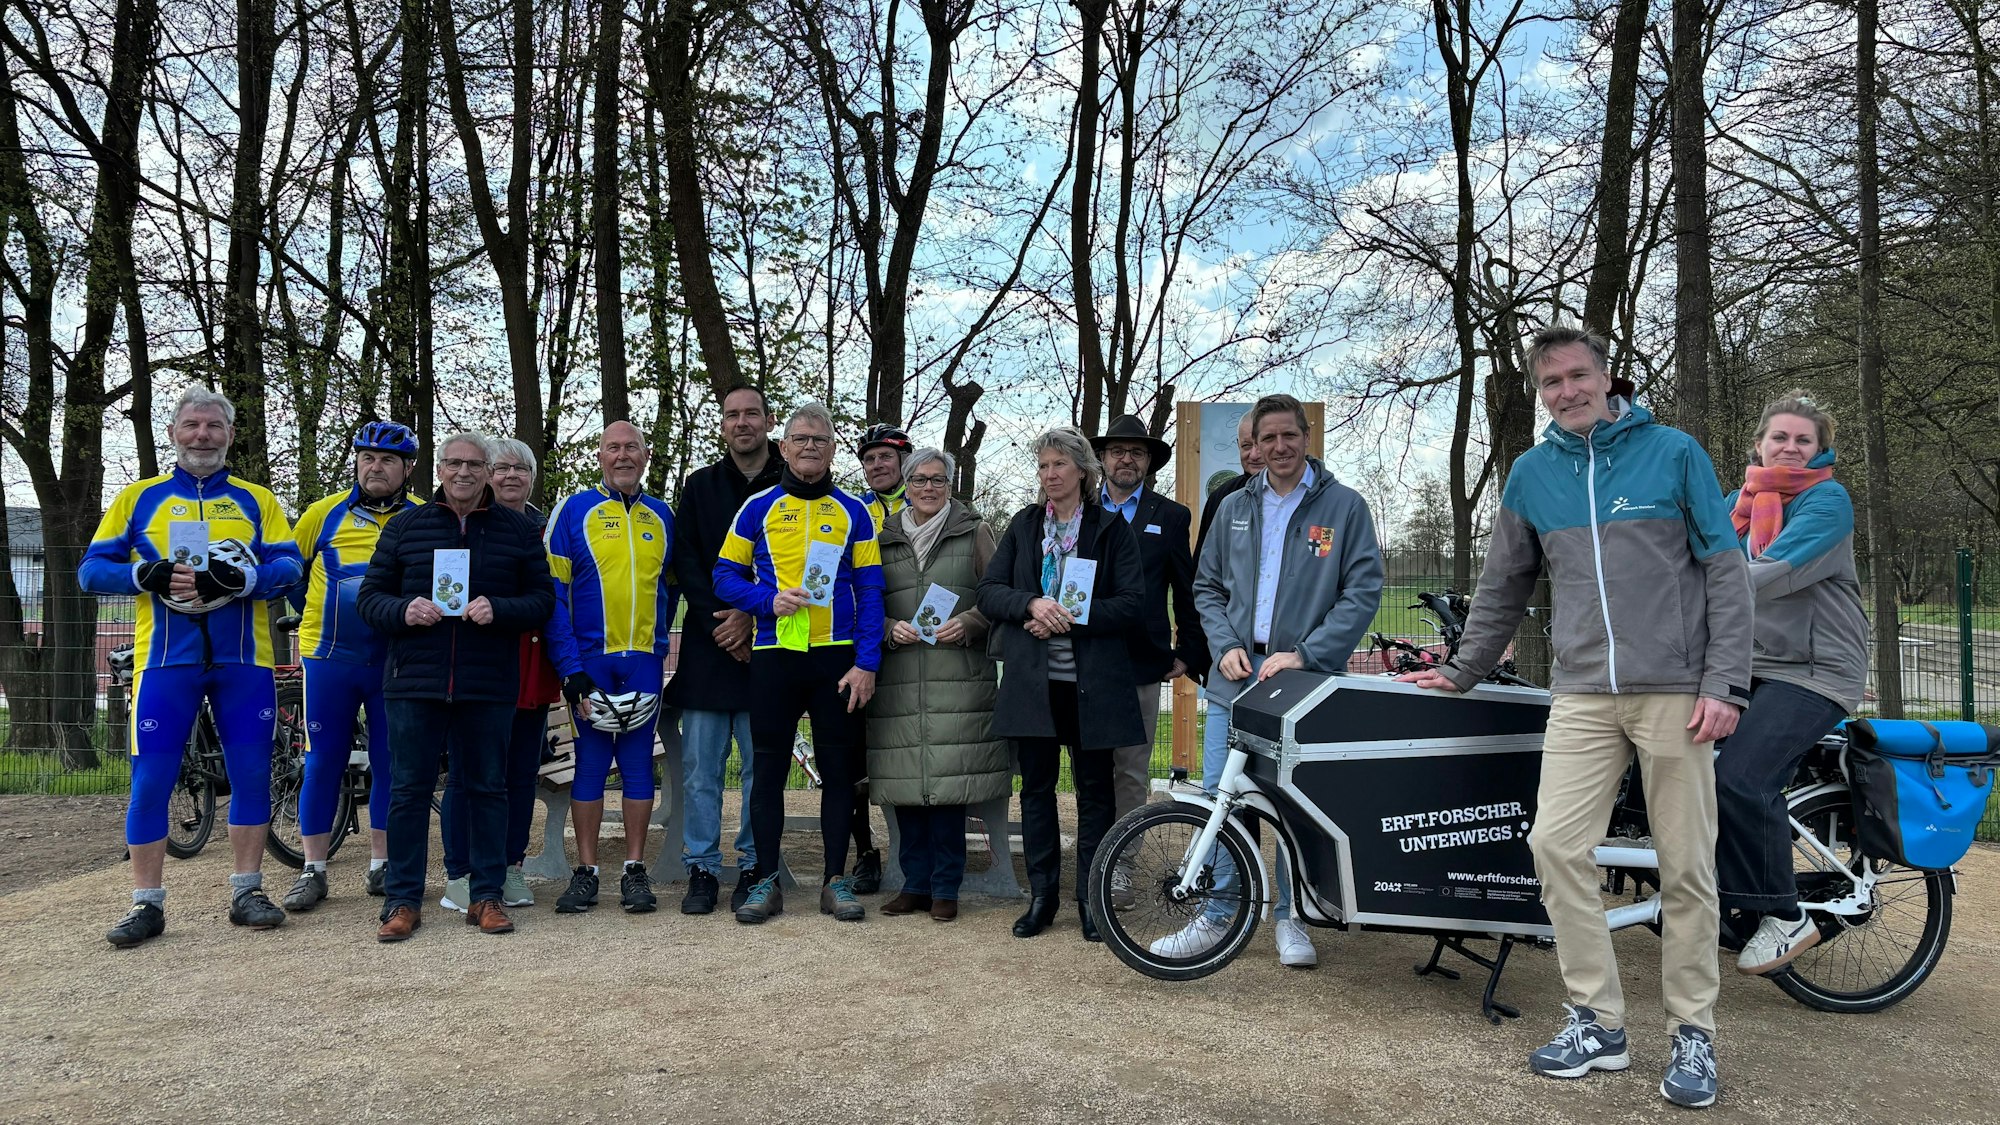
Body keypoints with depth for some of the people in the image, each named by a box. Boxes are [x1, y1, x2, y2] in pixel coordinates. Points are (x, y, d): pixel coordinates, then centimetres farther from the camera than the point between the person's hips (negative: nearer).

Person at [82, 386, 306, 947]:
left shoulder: (257, 500, 11)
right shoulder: (139, 497, 11)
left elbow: (289, 566, -1)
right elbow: (92, 570, 6)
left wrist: (242, 579, -20)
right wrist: (147, 575, -14)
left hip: (243, 658, 1)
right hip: (165, 657, -1)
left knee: (251, 776, 4)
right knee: (150, 781, 0)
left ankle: (247, 891, 16)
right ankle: (147, 903, 11)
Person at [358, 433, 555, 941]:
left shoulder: (518, 530, 8)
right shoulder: (404, 526, 10)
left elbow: (543, 598, 5)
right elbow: (370, 596, 11)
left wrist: (498, 610, -13)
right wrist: (403, 611, -10)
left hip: (489, 687, 0)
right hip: (415, 682, 1)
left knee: (486, 788, 6)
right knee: (409, 789, 3)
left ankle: (486, 895, 16)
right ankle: (403, 899, 13)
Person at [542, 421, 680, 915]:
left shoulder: (661, 516, 12)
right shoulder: (573, 511, 0)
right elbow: (551, 592, -5)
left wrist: (658, 641, 12)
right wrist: (570, 667, -11)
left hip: (645, 662, 2)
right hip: (590, 661, -2)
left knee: (638, 763, 5)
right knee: (590, 763, 3)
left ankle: (635, 871, 12)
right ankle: (585, 873, 11)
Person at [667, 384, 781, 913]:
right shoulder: (700, 485, 12)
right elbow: (685, 562, 6)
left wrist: (751, 617, -11)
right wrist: (719, 622, -7)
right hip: (707, 647, 2)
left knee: (762, 765, 3)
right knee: (700, 766, 3)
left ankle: (753, 869, 13)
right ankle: (702, 869, 12)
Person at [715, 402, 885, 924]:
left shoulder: (853, 512, 8)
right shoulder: (758, 508, 7)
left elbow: (870, 591, 3)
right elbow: (725, 575, 7)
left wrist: (866, 663, -6)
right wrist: (769, 601, -12)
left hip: (838, 656, 0)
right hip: (773, 654, 0)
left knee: (838, 768, 5)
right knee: (769, 768, 4)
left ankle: (836, 880, 15)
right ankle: (766, 881, 14)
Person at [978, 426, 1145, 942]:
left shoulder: (1112, 529, 2)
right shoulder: (1023, 525, 11)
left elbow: (1132, 604, -5)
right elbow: (988, 592, 4)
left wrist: (1070, 618, -16)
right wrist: (1032, 604, -16)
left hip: (1092, 684, -2)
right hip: (1033, 681, 3)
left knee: (1094, 789, 4)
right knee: (1036, 787, 7)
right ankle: (1041, 895, 19)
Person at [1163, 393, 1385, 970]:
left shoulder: (1345, 506, 0)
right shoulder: (1234, 507, 12)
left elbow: (1363, 591, -5)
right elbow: (1207, 587, 16)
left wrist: (1304, 654, -14)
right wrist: (1226, 646, -1)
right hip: (1237, 675, 3)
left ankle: (1291, 918, 21)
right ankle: (1214, 917, 14)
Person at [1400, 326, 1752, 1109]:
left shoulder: (1674, 453, 1)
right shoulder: (1531, 473, 10)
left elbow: (1725, 571, 0)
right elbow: (1503, 588, 18)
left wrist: (1724, 683, -8)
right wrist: (1462, 671, 20)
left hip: (1676, 691, -3)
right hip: (1583, 694, 3)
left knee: (1686, 866, 2)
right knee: (1556, 845, -6)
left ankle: (1693, 1032, 17)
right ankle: (1597, 1022, 7)